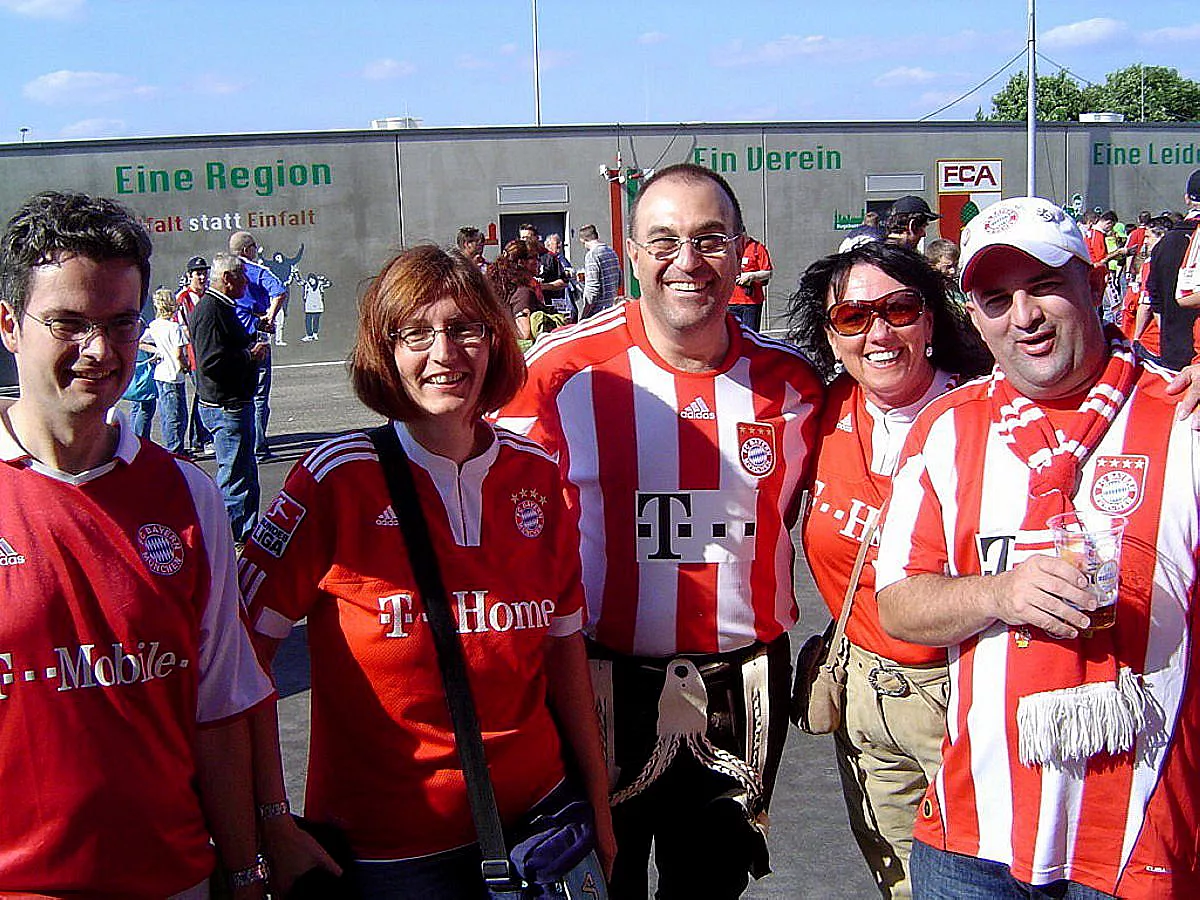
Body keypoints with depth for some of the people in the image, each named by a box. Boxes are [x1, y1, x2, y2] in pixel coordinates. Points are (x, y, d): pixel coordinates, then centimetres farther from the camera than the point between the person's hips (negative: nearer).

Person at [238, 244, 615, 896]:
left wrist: (599, 806, 7)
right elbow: (244, 651, -12)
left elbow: (563, 643, 6)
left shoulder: (536, 474, -1)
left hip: (537, 815, 4)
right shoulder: (338, 479, -13)